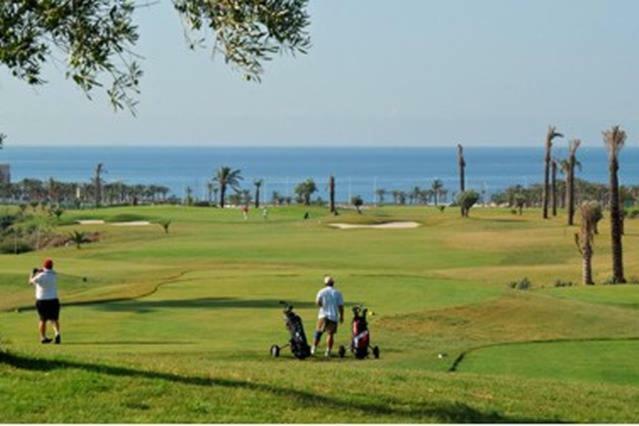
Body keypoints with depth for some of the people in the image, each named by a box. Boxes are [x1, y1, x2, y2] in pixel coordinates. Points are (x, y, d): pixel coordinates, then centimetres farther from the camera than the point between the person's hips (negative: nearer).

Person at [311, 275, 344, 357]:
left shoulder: (322, 292, 1)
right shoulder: (337, 293, 3)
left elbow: (317, 302, -13)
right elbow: (341, 306, 2)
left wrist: (322, 305, 8)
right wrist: (341, 316, 11)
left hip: (323, 316, 0)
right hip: (333, 316, 0)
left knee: (318, 332, 10)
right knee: (330, 334, 1)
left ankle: (313, 349, 9)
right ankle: (328, 351, -4)